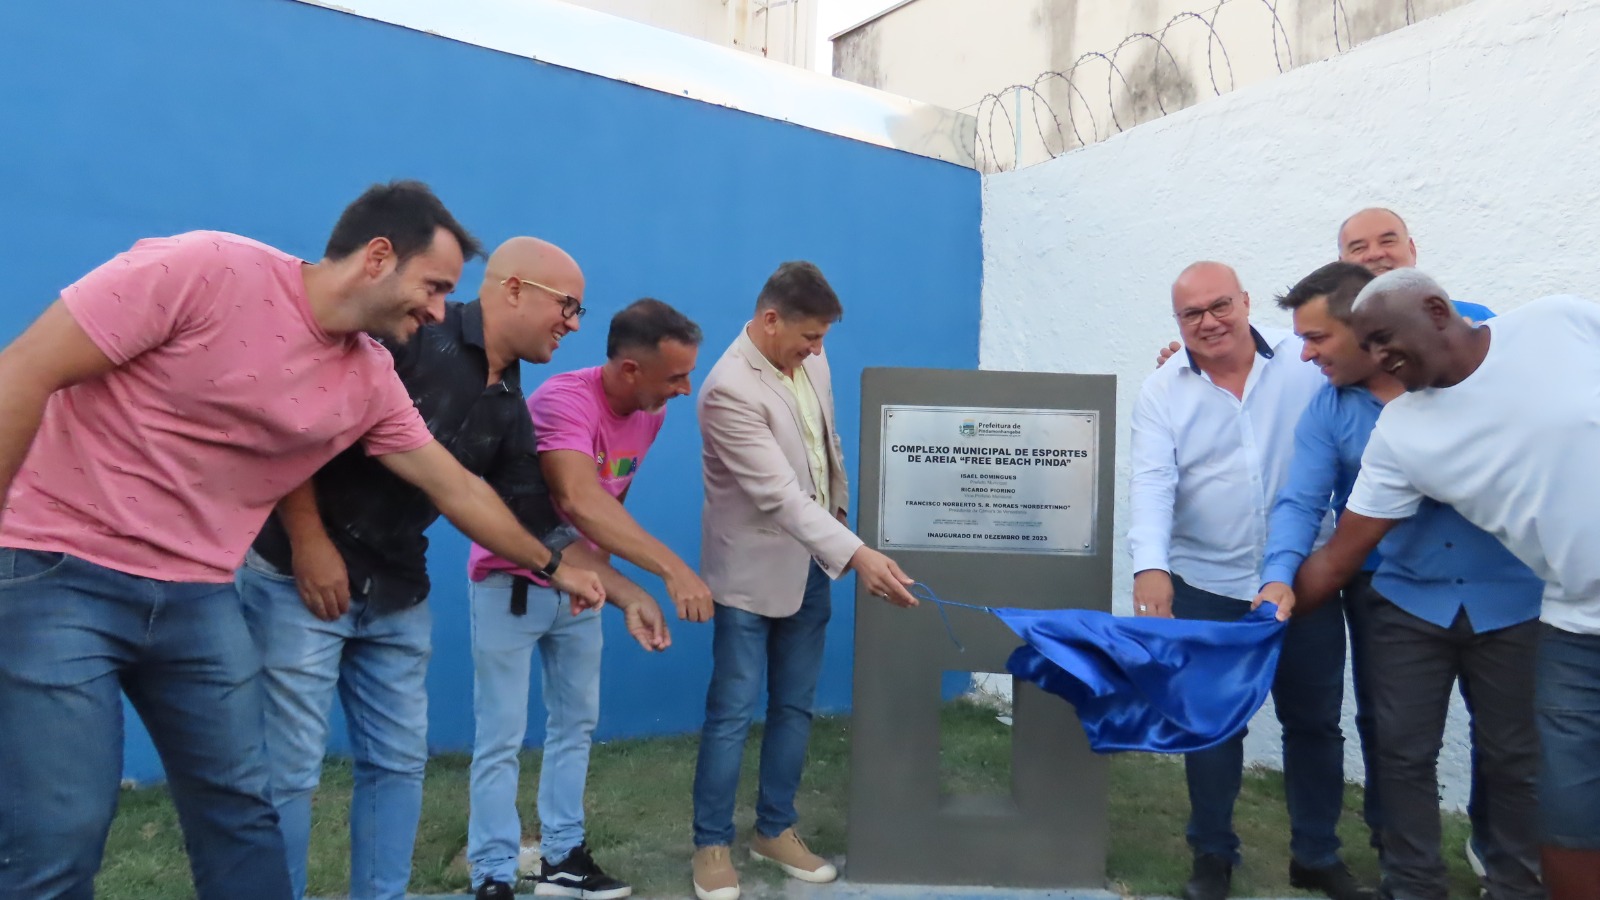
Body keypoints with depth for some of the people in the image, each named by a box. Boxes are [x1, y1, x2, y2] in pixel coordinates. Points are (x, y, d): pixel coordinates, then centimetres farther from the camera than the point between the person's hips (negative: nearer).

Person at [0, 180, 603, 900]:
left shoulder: (371, 383, 1)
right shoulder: (207, 269, -17)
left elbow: (458, 490, 12)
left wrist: (551, 565, 19)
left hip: (199, 597, 6)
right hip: (59, 569, -5)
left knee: (242, 814, 9)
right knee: (60, 838, -6)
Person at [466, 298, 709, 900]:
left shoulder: (650, 414, -4)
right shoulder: (564, 399, -28)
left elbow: (605, 510, 1)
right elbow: (580, 501, -43)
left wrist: (628, 593, -9)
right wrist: (671, 568, -47)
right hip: (512, 583, -7)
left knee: (577, 723, 12)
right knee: (502, 737, -2)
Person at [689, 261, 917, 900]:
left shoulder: (812, 364, 1)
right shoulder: (729, 389, -23)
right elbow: (780, 494, -30)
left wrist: (841, 539, 13)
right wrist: (857, 554, -36)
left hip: (809, 566, 7)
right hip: (752, 574, -7)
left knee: (795, 708, 14)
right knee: (732, 715, 3)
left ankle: (776, 829, 30)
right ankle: (712, 844, 19)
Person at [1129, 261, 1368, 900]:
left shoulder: (1306, 362, -1)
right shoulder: (1162, 392, -3)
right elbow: (1152, 482, -14)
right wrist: (1151, 565, -28)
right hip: (1205, 588, -1)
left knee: (1315, 722, 14)